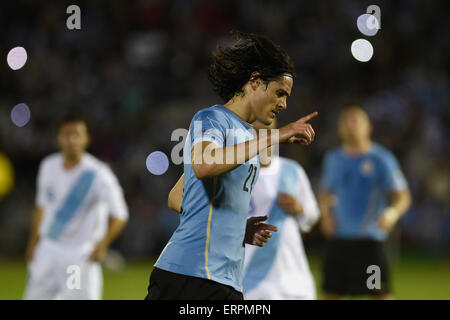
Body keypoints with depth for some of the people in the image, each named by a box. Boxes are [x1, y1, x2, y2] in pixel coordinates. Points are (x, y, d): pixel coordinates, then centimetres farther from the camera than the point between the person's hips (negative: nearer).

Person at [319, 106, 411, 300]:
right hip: (338, 238, 5)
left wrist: (392, 213, -28)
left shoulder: (381, 159, -3)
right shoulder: (333, 159, 13)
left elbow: (402, 196, -7)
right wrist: (325, 213, 4)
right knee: (331, 293, 6)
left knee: (382, 293, -9)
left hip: (369, 239, -5)